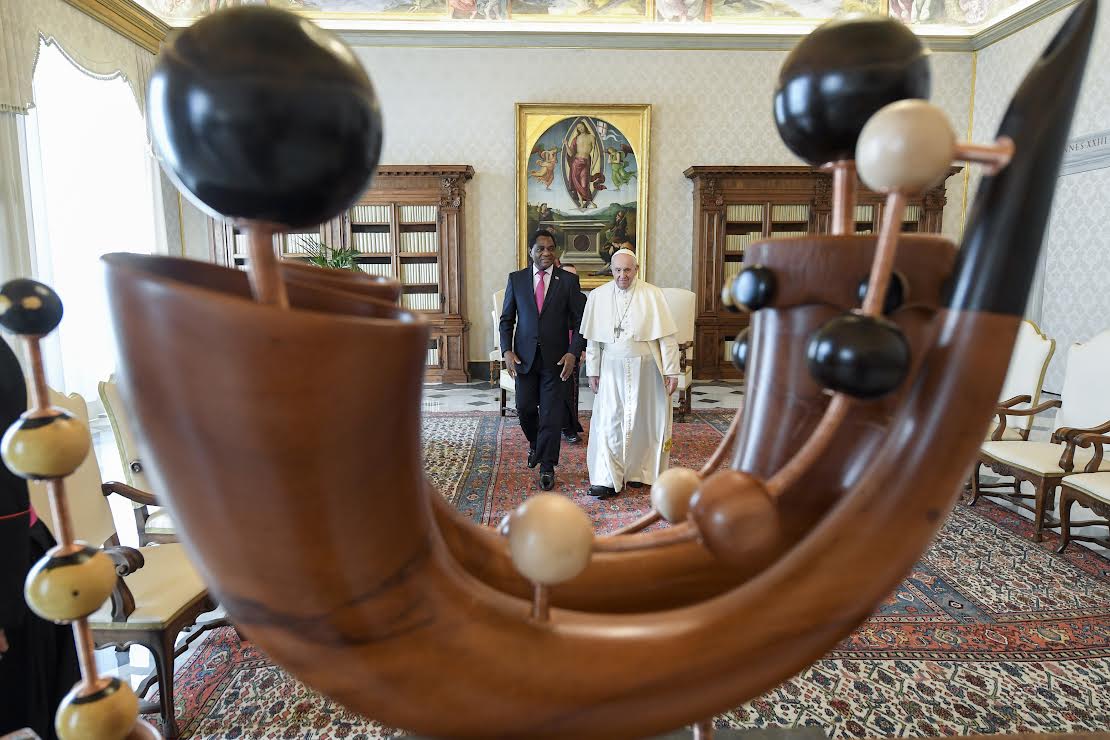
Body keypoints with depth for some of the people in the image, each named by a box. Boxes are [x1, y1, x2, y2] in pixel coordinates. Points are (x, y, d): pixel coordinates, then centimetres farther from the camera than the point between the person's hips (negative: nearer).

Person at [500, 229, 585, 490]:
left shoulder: (569, 280, 0)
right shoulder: (516, 279, 4)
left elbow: (579, 321, 0)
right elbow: (506, 319, 7)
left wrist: (572, 353, -12)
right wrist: (507, 351, -5)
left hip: (556, 358, -2)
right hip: (524, 357, 2)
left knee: (552, 413, 1)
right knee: (525, 408, 9)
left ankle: (547, 467, 14)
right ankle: (535, 444, 40)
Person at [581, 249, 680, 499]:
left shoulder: (652, 295, -5)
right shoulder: (598, 296, 1)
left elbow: (667, 336, -5)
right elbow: (592, 339, 6)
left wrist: (672, 371, -8)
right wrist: (593, 371, 4)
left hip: (645, 368, -1)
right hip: (612, 368, 1)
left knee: (641, 421, 8)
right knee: (608, 421, -4)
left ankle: (638, 472, 25)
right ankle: (607, 479, -1)